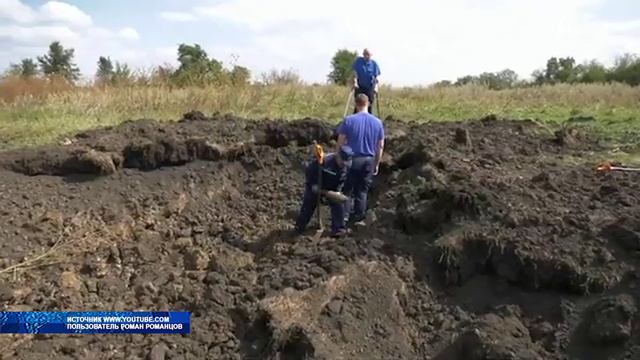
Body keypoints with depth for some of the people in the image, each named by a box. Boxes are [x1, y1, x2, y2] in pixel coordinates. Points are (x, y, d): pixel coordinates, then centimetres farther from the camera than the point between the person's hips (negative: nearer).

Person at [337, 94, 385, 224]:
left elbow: (340, 142, -9)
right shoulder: (377, 122, 1)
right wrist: (377, 164, 14)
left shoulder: (348, 120, -9)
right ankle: (358, 217, 22)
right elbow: (380, 146, 4)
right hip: (369, 160, 3)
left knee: (347, 190, 10)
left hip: (352, 159, -2)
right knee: (363, 190, 14)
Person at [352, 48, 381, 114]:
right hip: (360, 87, -1)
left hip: (370, 88, 1)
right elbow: (355, 72, -3)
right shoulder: (358, 61, -1)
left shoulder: (374, 63, 2)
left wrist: (376, 87, -7)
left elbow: (376, 76, 2)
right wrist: (355, 82, -15)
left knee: (369, 105, 2)